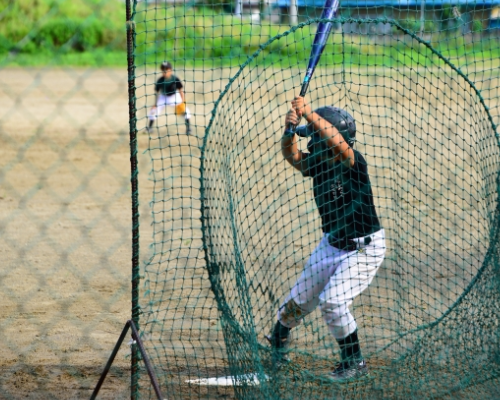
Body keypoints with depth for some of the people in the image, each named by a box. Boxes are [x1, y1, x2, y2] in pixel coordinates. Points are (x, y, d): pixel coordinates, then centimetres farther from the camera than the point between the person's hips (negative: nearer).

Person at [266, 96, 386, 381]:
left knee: (333, 299, -19)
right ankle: (280, 335, 45)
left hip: (366, 248, -7)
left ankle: (355, 362, -2)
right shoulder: (318, 164, -4)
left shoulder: (354, 163, -23)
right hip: (333, 243, 7)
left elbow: (338, 141, -42)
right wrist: (290, 130, -35)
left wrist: (310, 114, -45)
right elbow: (292, 155, -18)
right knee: (302, 298, 14)